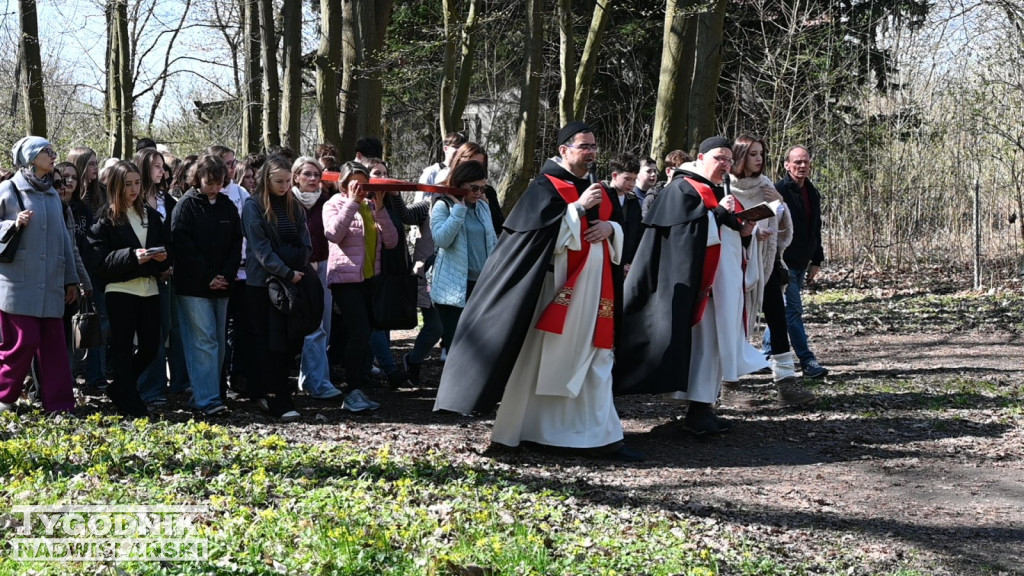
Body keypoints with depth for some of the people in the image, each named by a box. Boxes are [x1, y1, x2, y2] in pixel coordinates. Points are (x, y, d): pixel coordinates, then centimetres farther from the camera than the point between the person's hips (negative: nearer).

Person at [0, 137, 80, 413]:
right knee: (23, 341, -7)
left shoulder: (52, 195, 16)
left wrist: (70, 278, 17)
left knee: (53, 343, 2)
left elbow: (63, 238, 18)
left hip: (50, 284, 5)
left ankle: (58, 403, 5)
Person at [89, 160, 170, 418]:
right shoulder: (106, 218, -1)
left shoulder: (151, 215, 14)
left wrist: (163, 257, -6)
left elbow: (165, 249, 17)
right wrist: (132, 256, -21)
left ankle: (118, 388, 25)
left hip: (150, 288, 5)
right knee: (122, 347, 1)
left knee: (150, 346, 4)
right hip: (120, 289, -5)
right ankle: (130, 403, 8)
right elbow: (101, 259, -9)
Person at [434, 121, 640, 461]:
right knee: (539, 359, 0)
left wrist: (610, 227, -4)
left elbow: (619, 228, 19)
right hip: (557, 290, -7)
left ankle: (600, 436, 11)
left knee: (594, 361, 6)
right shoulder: (545, 188, -6)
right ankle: (515, 429, 11)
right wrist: (579, 208, -19)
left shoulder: (597, 190, 15)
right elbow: (545, 233, -17)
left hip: (593, 292, 7)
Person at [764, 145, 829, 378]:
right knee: (793, 311, -9)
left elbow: (816, 229, 20)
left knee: (782, 310, 14)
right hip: (783, 263, -8)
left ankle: (766, 356, 25)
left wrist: (816, 261, 16)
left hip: (801, 264, 8)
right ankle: (808, 361, -8)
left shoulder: (813, 194, 13)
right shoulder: (778, 191, -11)